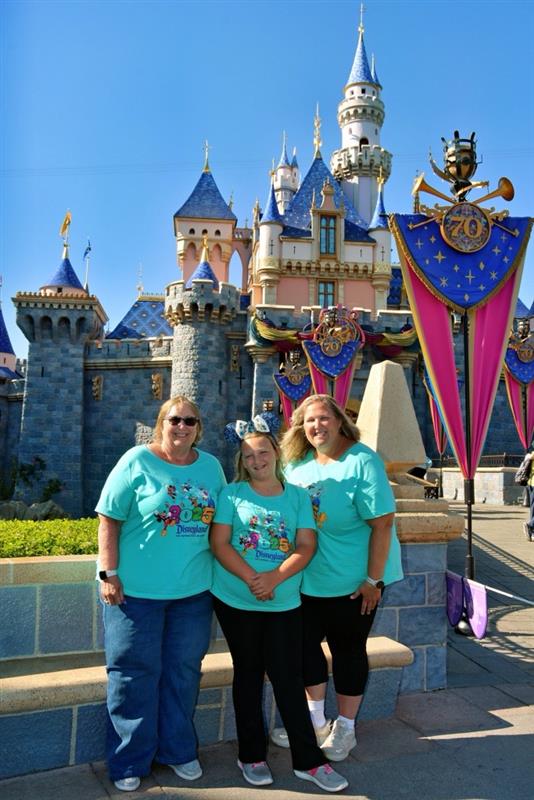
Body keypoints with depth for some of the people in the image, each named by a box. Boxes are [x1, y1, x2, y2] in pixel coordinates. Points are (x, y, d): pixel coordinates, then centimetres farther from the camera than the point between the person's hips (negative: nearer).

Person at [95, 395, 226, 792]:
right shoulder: (137, 462, -7)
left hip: (193, 591, 4)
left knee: (184, 671, 16)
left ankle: (178, 749, 35)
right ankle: (130, 761, 26)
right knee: (135, 673, 7)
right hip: (137, 590, -4)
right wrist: (109, 574, -12)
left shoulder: (211, 466, 5)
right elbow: (110, 521, -7)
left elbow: (220, 522, 13)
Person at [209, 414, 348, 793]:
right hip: (236, 601, 0)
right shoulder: (232, 494, -1)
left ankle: (309, 760, 18)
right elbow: (219, 544, -8)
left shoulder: (298, 496, 3)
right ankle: (252, 756, 28)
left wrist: (274, 578, -19)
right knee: (249, 675, 12)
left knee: (289, 678, 4)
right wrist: (251, 579, -20)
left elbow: (306, 547, -4)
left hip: (284, 603, 1)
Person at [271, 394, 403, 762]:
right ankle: (315, 721, 35)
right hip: (307, 578, 6)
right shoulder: (297, 464, 0)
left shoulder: (363, 462, -17)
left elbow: (382, 524, -19)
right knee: (305, 642, 13)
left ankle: (345, 729, 30)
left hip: (353, 580, -5)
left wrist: (373, 580, -18)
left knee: (348, 649, 10)